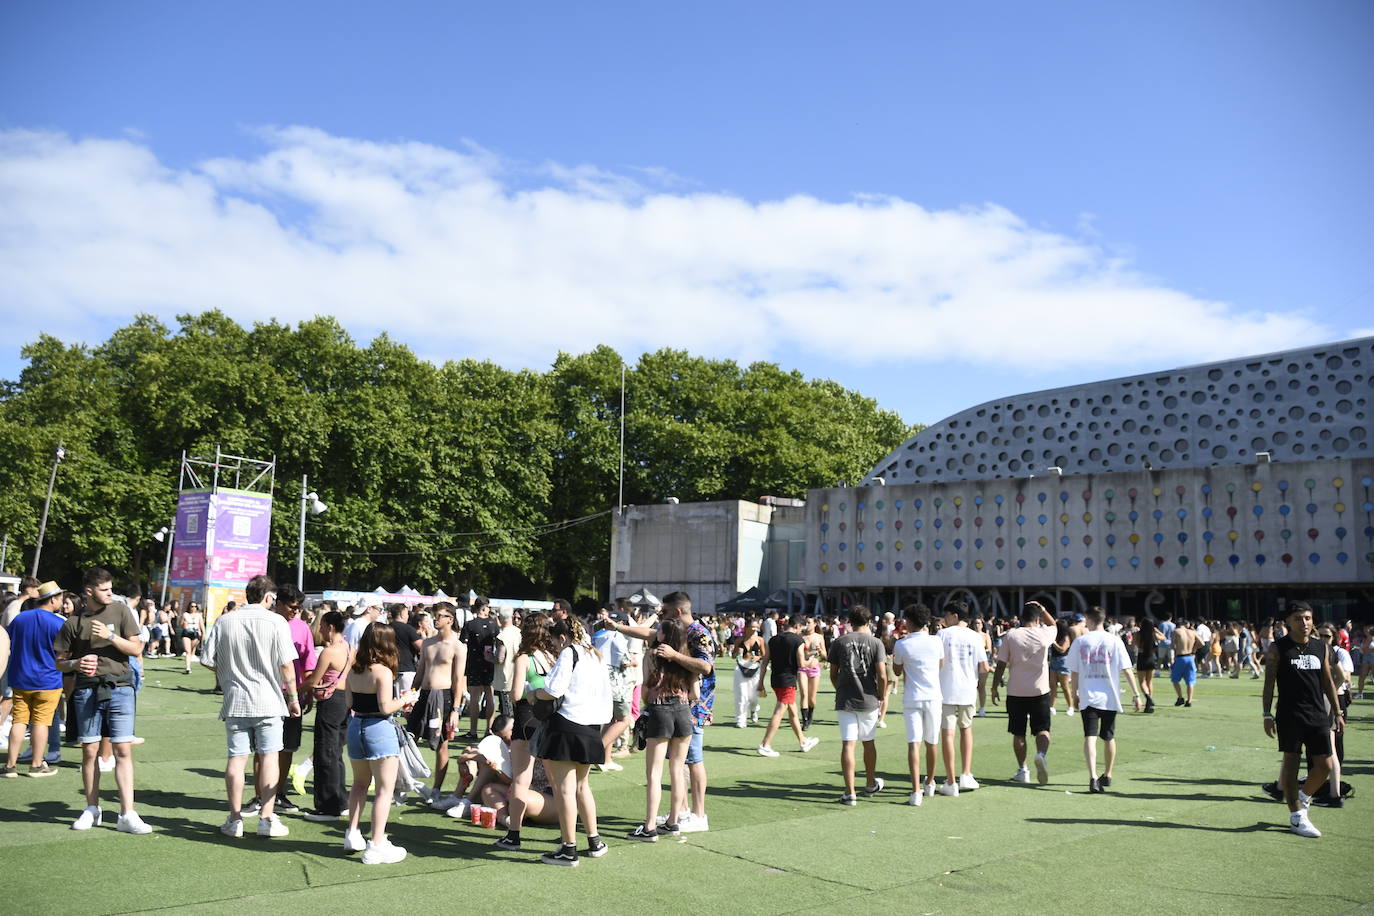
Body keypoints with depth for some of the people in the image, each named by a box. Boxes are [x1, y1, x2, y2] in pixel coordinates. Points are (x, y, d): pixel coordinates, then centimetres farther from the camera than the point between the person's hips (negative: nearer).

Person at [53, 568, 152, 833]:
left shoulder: (120, 610, 3)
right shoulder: (74, 622, 4)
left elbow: (136, 648, 0)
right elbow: (59, 662, 9)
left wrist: (110, 636, -14)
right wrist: (76, 664, -12)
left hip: (119, 688, -1)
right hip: (87, 690, 1)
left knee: (123, 750, -4)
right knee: (89, 751, 7)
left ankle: (127, 815, -4)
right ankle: (92, 810, 23)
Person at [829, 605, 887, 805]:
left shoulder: (838, 643, 1)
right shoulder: (875, 642, -3)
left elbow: (833, 675, 5)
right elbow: (882, 676, -9)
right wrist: (882, 696, 6)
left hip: (844, 701, 0)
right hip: (868, 700, 0)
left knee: (848, 744, -1)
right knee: (869, 742, 16)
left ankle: (850, 793, -5)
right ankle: (871, 785, 32)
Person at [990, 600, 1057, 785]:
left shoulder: (1010, 636, -4)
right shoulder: (1044, 635, -3)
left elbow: (1001, 665, -3)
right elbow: (1053, 625, 23)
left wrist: (994, 688, 5)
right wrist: (1042, 609, 18)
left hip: (1016, 692, 0)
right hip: (1040, 691, 0)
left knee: (1018, 733, 10)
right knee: (1042, 729, 7)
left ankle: (1022, 770, 13)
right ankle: (1041, 754, -20)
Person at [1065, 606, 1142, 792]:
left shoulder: (1080, 641, 0)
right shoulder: (1114, 640, -2)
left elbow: (1074, 671, 4)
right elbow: (1127, 669, -5)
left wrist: (1075, 693, 16)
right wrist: (1136, 694, -1)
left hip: (1087, 697, -1)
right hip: (1110, 697, 1)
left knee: (1090, 737, -7)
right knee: (1109, 737, 18)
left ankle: (1093, 777, -24)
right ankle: (1107, 776, 33)